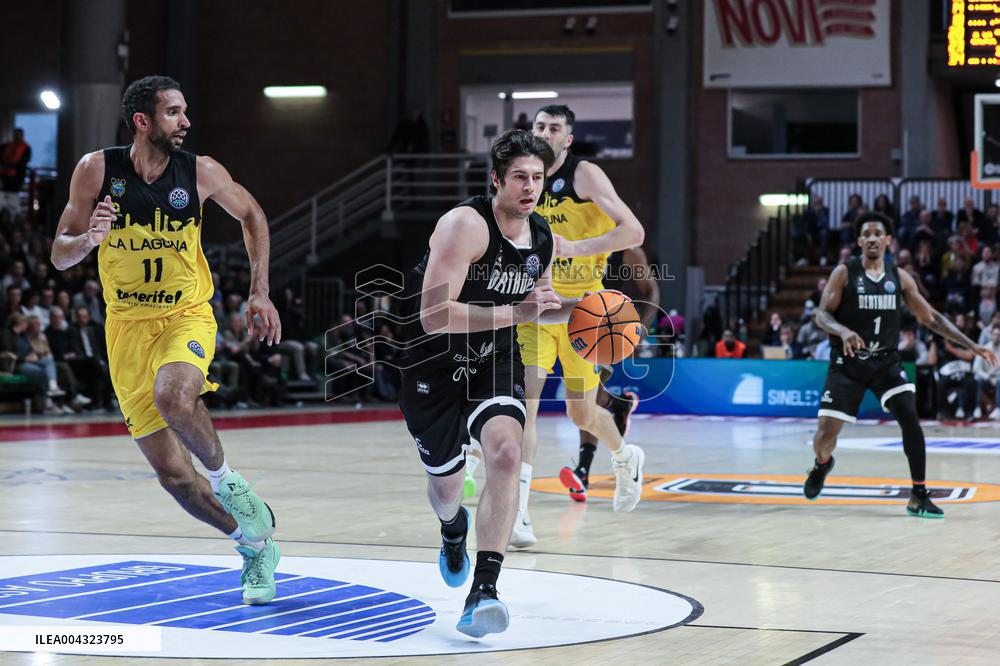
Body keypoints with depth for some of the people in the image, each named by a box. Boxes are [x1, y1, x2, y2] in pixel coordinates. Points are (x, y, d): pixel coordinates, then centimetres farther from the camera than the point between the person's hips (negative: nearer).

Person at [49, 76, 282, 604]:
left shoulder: (201, 172, -8)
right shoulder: (97, 170, -9)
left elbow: (252, 216, 11)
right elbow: (59, 256, -4)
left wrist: (260, 294, 5)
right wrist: (89, 239, -26)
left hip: (187, 317, -1)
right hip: (127, 326, 1)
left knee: (173, 395, -36)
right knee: (173, 475, -1)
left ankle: (226, 480, -8)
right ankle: (255, 546, 20)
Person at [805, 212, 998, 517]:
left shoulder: (899, 277, 3)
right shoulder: (844, 273, -6)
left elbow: (931, 318, 7)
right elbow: (822, 314, -10)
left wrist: (972, 346, 2)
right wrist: (843, 331, -33)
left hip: (886, 363, 2)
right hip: (847, 363, -2)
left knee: (910, 419, -16)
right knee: (826, 432, -5)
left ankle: (919, 497, -8)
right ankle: (822, 464, 33)